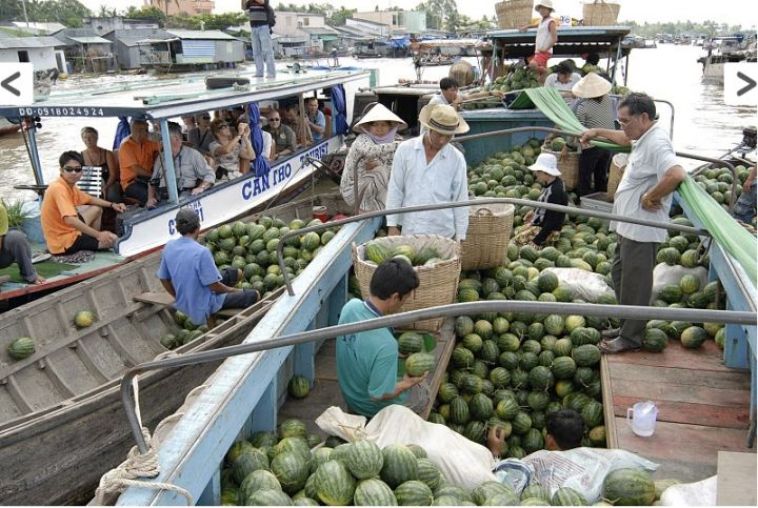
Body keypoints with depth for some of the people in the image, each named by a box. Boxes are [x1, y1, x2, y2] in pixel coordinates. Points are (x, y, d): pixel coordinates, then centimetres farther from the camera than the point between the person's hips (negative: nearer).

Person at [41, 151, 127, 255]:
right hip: (63, 242, -10)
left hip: (68, 231, 10)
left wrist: (112, 205, 11)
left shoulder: (70, 185, 5)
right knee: (112, 240, -14)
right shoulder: (59, 188, -25)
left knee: (97, 209, 23)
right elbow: (70, 220, -38)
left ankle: (92, 240, 24)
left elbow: (89, 199, 23)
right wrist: (98, 235, -39)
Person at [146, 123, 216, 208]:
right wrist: (150, 198, 5)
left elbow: (209, 174, 5)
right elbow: (153, 182, 24)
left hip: (184, 195, -3)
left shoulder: (193, 154, 10)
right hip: (162, 198, 3)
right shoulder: (161, 158, 21)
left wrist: (201, 187, -14)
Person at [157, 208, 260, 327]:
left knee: (236, 273, 18)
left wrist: (180, 298, 18)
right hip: (204, 307, -8)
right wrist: (232, 290, -2)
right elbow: (214, 286, -22)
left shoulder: (168, 247, -7)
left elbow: (163, 279, 3)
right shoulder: (201, 252, -28)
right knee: (254, 295, 6)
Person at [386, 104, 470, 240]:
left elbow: (460, 199, 4)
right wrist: (392, 225, 1)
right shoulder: (405, 149, 0)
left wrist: (460, 236, 4)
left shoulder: (457, 159, 0)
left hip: (444, 233, 0)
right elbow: (395, 190, 3)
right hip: (410, 231, 0)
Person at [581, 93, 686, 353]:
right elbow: (625, 139, 36)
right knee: (620, 275, 20)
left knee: (634, 282, 0)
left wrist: (651, 198, -25)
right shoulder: (644, 138, 11)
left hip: (641, 229, -11)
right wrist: (598, 132, 37)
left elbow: (676, 175, -37)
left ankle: (630, 337, 11)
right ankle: (627, 325, 33)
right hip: (628, 225, 11)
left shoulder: (656, 143, -21)